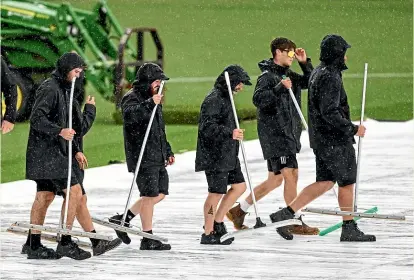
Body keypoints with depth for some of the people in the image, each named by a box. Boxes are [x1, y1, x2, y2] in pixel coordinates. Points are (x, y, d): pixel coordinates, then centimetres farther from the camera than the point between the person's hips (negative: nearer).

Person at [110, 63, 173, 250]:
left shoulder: (153, 99, 21)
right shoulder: (132, 98, -9)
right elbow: (129, 114, -33)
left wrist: (168, 151, 28)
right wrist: (149, 104, -41)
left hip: (157, 157, 9)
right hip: (142, 156, -9)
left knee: (161, 193, 10)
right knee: (150, 195, -8)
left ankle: (124, 218, 20)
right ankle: (148, 239, -1)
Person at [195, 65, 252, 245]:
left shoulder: (226, 98, 17)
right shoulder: (214, 99, -16)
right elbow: (207, 127, -24)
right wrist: (230, 133, -30)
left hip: (228, 155, 10)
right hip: (215, 156, -10)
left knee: (239, 186, 9)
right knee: (217, 193, -5)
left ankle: (217, 222, 17)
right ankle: (208, 234, 5)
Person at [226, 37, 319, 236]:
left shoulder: (288, 75, 16)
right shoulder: (267, 76, -10)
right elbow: (258, 99, -23)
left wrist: (305, 63, 10)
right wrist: (279, 88, -30)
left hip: (288, 133, 9)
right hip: (273, 132, -9)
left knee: (275, 179, 13)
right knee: (291, 174, -11)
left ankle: (239, 211, 23)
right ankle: (296, 222, -8)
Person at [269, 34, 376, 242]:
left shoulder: (317, 73, 12)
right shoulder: (330, 77, -19)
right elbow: (329, 112, -26)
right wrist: (353, 129, -20)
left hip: (320, 139, 10)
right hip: (335, 141, -10)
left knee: (325, 183, 10)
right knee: (347, 183, 2)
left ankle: (285, 214, 4)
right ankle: (349, 230, 11)